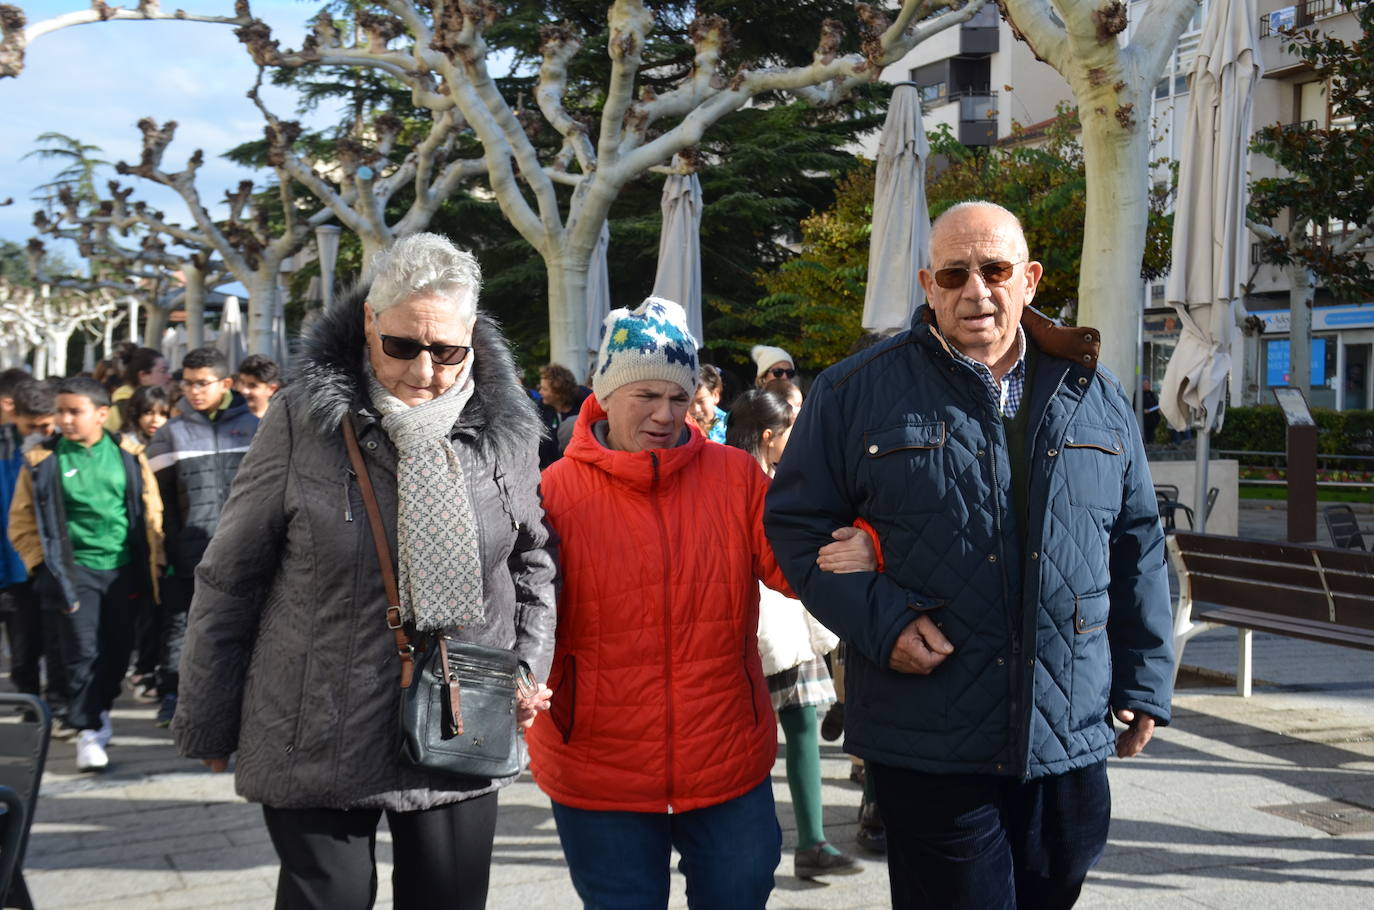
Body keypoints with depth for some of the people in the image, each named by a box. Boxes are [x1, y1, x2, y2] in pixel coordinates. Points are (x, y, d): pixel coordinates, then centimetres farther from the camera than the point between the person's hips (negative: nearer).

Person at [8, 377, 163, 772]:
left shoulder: (127, 456, 1)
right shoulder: (43, 461, -4)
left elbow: (151, 512, 7)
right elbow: (23, 521, 0)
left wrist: (152, 563, 5)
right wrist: (43, 564, -8)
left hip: (121, 568, 3)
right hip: (74, 571, -3)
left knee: (119, 647, 12)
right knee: (84, 649, -9)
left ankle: (100, 708, 36)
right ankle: (88, 732, 1)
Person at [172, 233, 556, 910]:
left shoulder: (504, 429, 0)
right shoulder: (302, 421, -8)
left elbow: (533, 563, 15)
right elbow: (230, 582, -2)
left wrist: (530, 668, 1)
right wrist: (208, 728, 2)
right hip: (315, 747, -2)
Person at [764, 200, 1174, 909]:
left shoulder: (1096, 397, 9)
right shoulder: (857, 392, -1)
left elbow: (1136, 546, 14)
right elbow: (796, 525, 0)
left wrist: (1144, 682, 11)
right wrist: (880, 620, -15)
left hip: (1071, 741, 4)